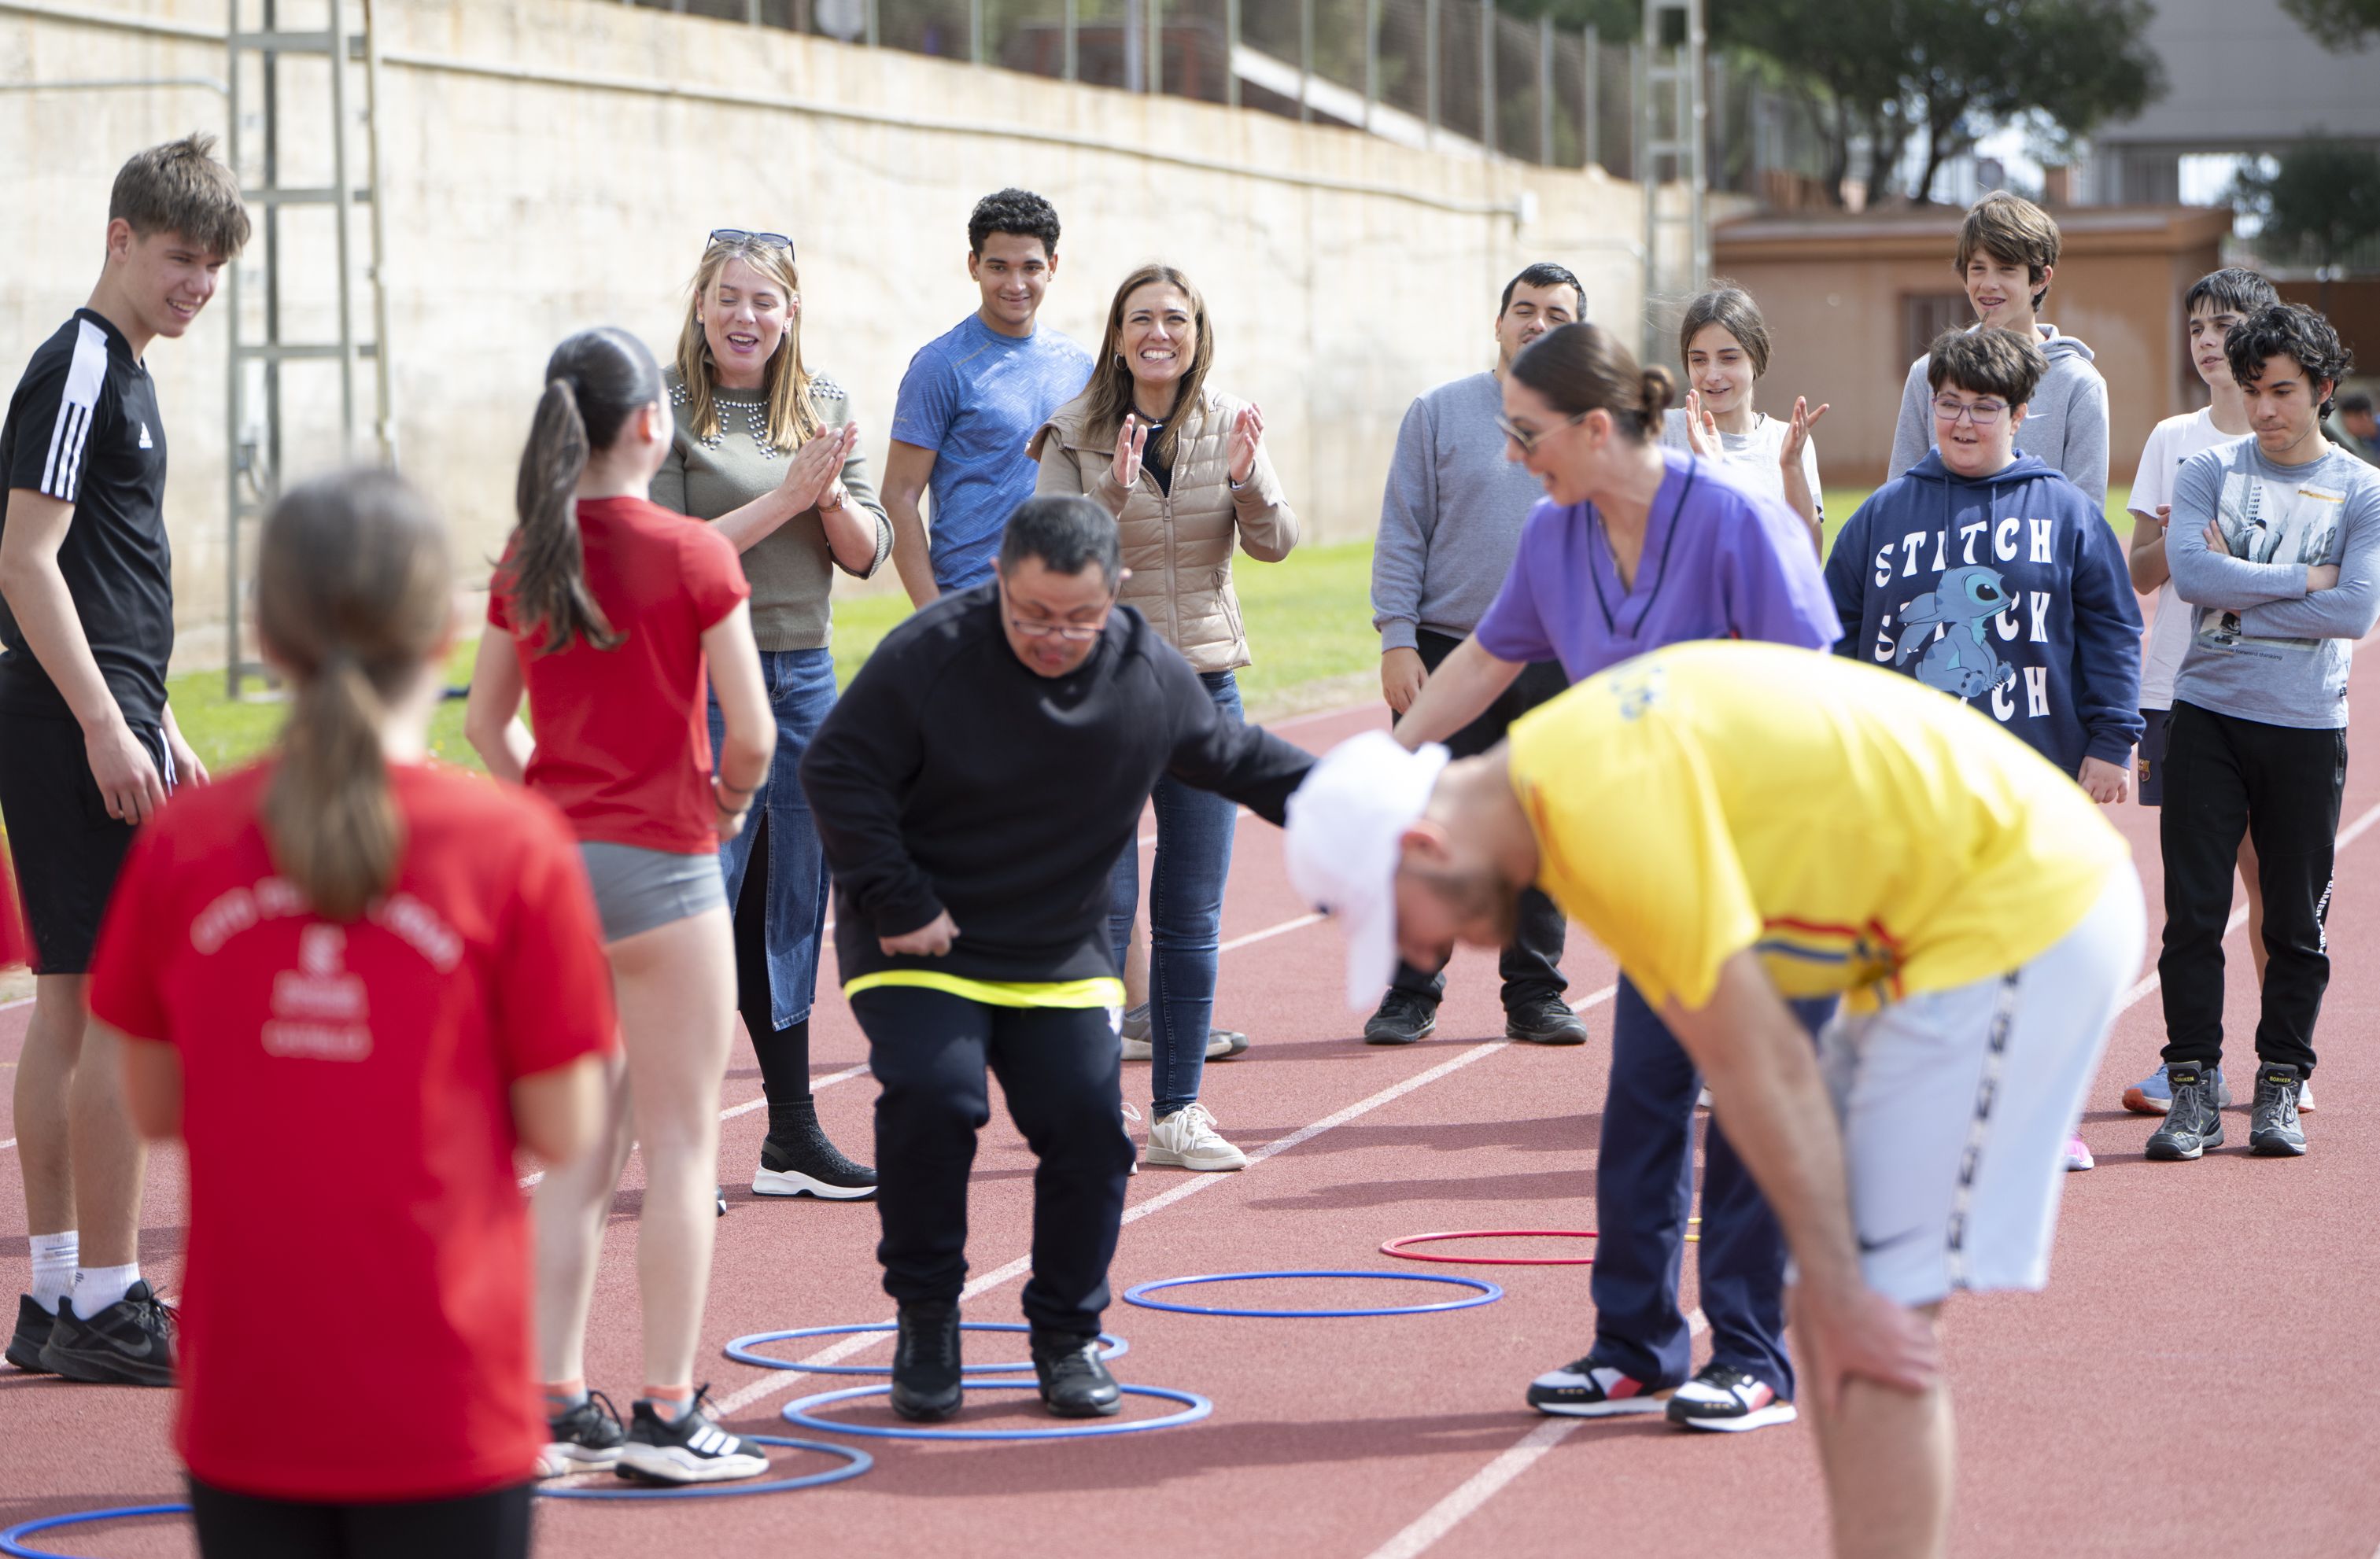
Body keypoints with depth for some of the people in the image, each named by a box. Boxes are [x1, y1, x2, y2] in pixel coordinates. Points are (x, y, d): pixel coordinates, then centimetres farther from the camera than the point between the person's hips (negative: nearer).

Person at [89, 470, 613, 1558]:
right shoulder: (512, 851, -10)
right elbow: (564, 1131, -5)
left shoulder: (183, 846, -3)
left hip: (245, 1404, 2)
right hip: (446, 1407, -2)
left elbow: (156, 1107, 7)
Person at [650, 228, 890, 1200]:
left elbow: (868, 553, 8)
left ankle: (793, 1138, 19)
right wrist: (787, 498, -18)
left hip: (804, 675, 6)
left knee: (790, 904, 11)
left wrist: (831, 498, -13)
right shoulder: (666, 409, -7)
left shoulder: (826, 406, 9)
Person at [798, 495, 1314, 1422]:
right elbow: (837, 772, -14)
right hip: (920, 945, -3)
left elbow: (1237, 759, 13)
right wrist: (899, 903, -17)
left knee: (1087, 1125, -10)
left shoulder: (1151, 676, -5)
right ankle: (927, 1325, -5)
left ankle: (1067, 1336, 12)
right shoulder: (929, 657, -18)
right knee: (933, 1099, -24)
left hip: (1061, 955, 3)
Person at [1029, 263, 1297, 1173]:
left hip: (1204, 686, 3)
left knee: (1192, 917, 6)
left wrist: (1249, 485, -24)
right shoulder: (1076, 434, -5)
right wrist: (1113, 494, -29)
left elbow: (1275, 545, -5)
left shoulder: (1229, 426, 3)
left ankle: (1177, 1111, 13)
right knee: (1101, 910, -3)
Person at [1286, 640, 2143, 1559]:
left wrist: (1838, 1290, -10)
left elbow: (1762, 1070, -19)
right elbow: (1732, 1059, 11)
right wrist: (1825, 1287, 9)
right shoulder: (1557, 765, 8)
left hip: (2018, 915, -10)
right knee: (1829, 1313, 11)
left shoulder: (1608, 811, -22)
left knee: (1870, 1327, -11)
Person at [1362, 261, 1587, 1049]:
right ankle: (1410, 993, 6)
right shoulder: (1440, 413, 4)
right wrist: (1397, 639, -7)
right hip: (1447, 652, -1)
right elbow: (1402, 536, 2)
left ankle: (1535, 994, 14)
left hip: (1556, 662, 1)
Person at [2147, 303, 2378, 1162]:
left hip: (2307, 729, 0)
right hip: (2207, 716, 0)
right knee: (2194, 912, -3)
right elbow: (2190, 572, -12)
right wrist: (2304, 580, -10)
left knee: (2296, 922, 5)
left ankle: (2280, 1089, 14)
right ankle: (2193, 1090, 2)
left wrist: (2238, 601, -9)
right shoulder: (2209, 472, 5)